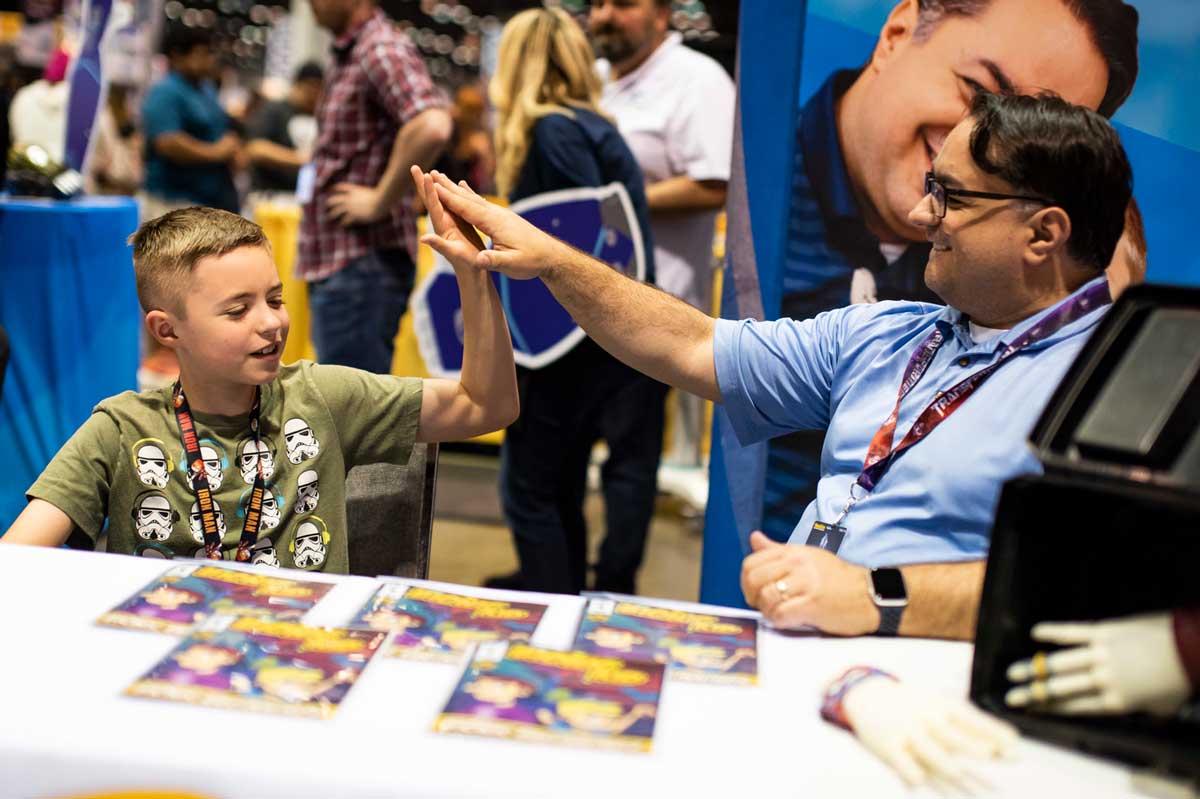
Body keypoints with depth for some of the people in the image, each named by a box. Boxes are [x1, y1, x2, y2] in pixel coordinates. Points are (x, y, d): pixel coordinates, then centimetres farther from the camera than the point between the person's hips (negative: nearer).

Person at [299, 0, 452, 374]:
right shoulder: (346, 56, 16)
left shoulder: (383, 50, -13)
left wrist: (380, 201, -22)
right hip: (335, 259, 10)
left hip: (364, 262, -10)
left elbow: (432, 127, -32)